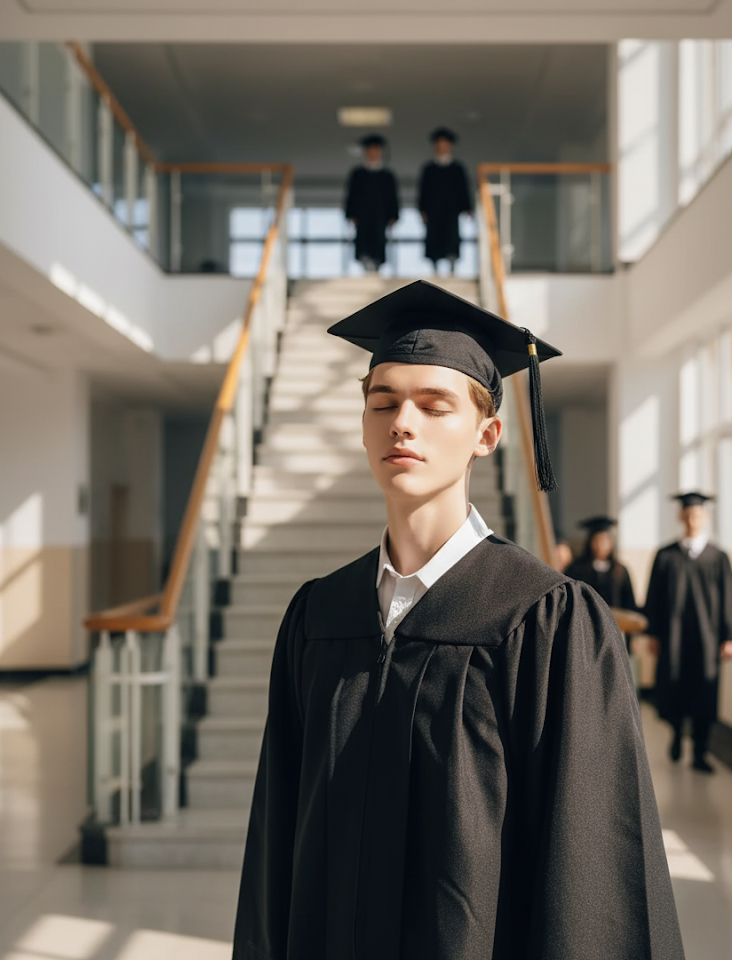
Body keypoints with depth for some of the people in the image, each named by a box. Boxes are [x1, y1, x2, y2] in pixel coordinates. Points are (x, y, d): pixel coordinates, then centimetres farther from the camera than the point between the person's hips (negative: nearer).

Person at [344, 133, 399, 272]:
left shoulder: (388, 176, 11)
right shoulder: (357, 174, 11)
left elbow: (393, 198, 10)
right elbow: (351, 196, 9)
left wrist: (393, 218, 1)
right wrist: (351, 216, -1)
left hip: (381, 218, 1)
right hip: (362, 219, -1)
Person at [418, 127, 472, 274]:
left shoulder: (458, 168, 8)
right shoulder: (428, 168, 9)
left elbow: (464, 190, 7)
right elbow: (423, 191, 8)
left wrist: (467, 209, 0)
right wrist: (423, 211, 1)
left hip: (452, 212, -1)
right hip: (433, 212, 1)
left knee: (452, 240, -8)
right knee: (434, 240, -1)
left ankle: (452, 270, -4)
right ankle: (435, 272, 5)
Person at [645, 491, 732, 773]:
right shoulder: (666, 557, 4)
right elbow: (654, 598, 4)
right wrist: (654, 633, -1)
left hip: (706, 637, 0)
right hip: (673, 635, 0)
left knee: (703, 695, 0)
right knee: (671, 690, 0)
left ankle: (700, 755, 9)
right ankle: (677, 731, 30)